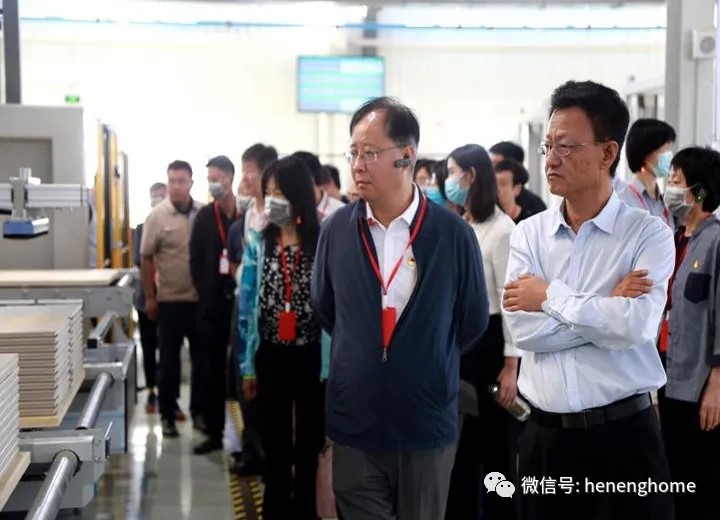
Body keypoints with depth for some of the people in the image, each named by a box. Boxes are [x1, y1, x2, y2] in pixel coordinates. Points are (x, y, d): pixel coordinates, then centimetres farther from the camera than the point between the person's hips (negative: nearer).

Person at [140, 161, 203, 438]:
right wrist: (149, 298, -5)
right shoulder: (157, 215, -6)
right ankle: (168, 414, 18)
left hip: (202, 299, 2)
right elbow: (146, 258, -3)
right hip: (170, 300, -2)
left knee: (201, 357, 10)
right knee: (170, 359, 7)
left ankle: (199, 411, 23)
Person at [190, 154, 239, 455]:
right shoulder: (205, 216, 7)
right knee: (213, 370, 8)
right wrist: (204, 292, 2)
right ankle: (214, 432, 17)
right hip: (212, 304, 3)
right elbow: (196, 259, 10)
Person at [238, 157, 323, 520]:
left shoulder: (324, 243, -8)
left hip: (312, 356, -2)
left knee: (309, 441, 11)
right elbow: (247, 307, 4)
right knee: (275, 443, 12)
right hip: (271, 356, 2)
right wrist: (247, 366, 4)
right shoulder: (257, 244, 0)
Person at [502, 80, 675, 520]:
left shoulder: (649, 235, -5)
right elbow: (524, 329, -9)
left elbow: (635, 325, -21)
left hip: (624, 434, -3)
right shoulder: (529, 234, 4)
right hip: (545, 436, 3)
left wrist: (551, 296, -12)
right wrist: (608, 308, -12)